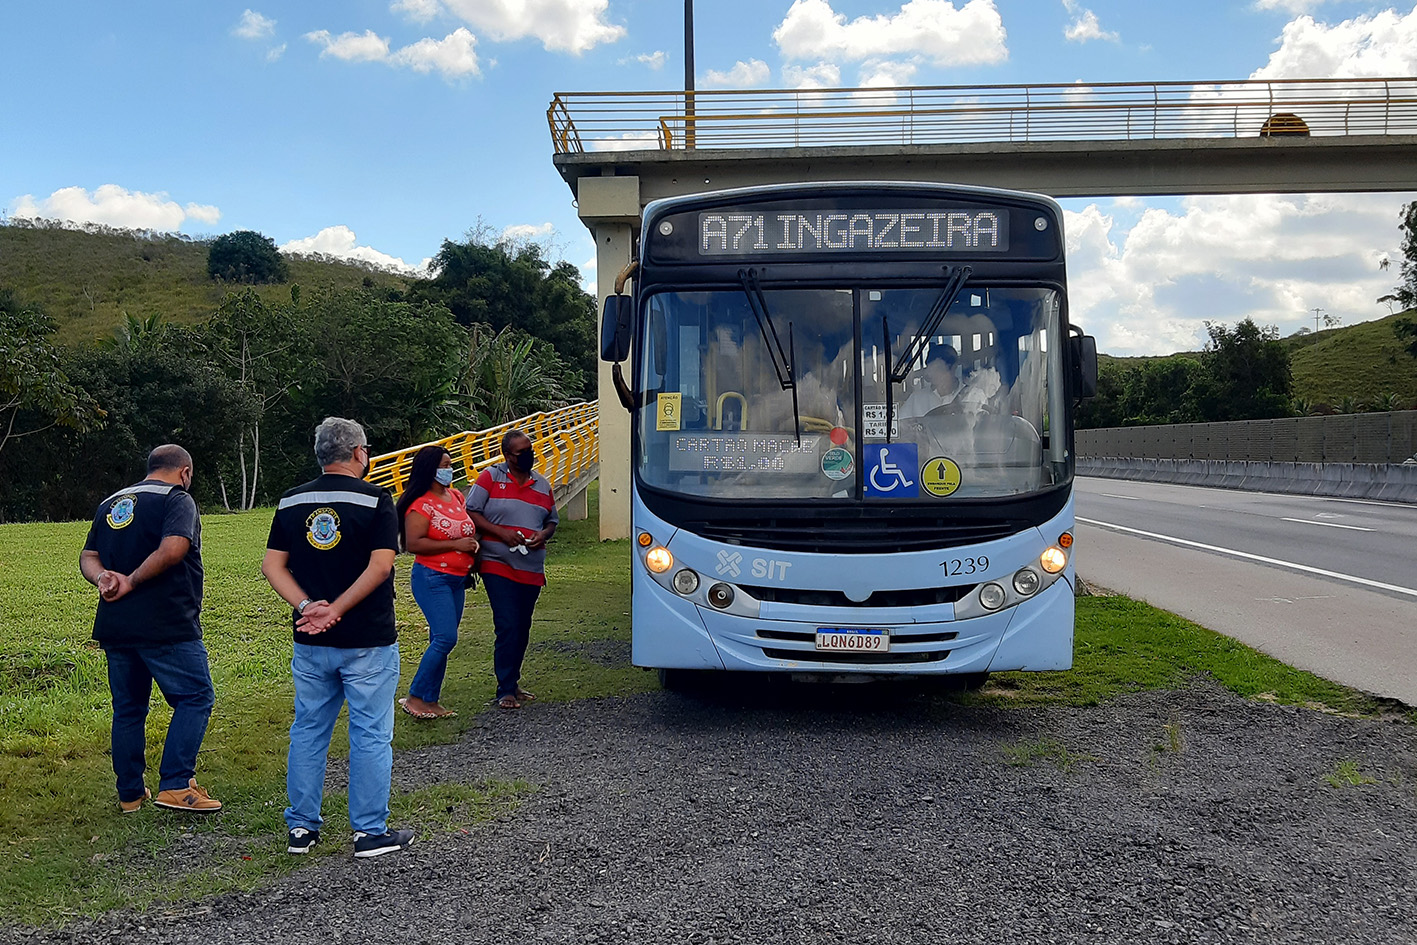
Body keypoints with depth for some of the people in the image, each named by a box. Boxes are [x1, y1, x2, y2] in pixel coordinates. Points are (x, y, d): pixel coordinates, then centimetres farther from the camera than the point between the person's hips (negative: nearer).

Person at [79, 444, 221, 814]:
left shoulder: (110, 504, 18)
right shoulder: (177, 499, -6)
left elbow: (88, 557, 12)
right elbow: (172, 549, -23)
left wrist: (103, 577, -7)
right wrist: (132, 582, -13)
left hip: (114, 626, 7)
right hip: (166, 626, -7)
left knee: (128, 708, 15)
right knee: (195, 698, 2)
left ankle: (130, 793, 21)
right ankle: (175, 785, -5)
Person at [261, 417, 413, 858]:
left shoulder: (291, 502, 7)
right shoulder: (375, 499, -8)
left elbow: (272, 566, 3)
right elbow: (380, 566, -17)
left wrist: (308, 607, -8)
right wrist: (335, 611, -14)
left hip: (310, 642, 5)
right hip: (367, 640, -5)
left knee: (308, 731, 15)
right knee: (371, 734, 5)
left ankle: (302, 827, 22)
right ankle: (370, 831, 11)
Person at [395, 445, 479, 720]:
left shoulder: (456, 496, 11)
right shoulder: (421, 504, -13)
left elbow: (467, 529, 27)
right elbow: (413, 543, -21)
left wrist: (473, 543, 4)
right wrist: (455, 545, -20)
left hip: (457, 580, 8)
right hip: (432, 578, -8)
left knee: (441, 640, 9)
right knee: (445, 638, -14)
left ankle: (431, 701, 15)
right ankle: (415, 697, -3)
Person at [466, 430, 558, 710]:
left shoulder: (542, 484, 14)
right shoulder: (490, 476, -1)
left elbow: (552, 521, 22)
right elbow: (471, 513, -4)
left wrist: (543, 534, -1)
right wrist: (501, 532, -15)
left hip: (531, 569, 5)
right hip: (498, 565, -5)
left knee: (522, 629, 11)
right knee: (507, 626, -11)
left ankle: (512, 683, 24)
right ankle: (506, 690, -3)